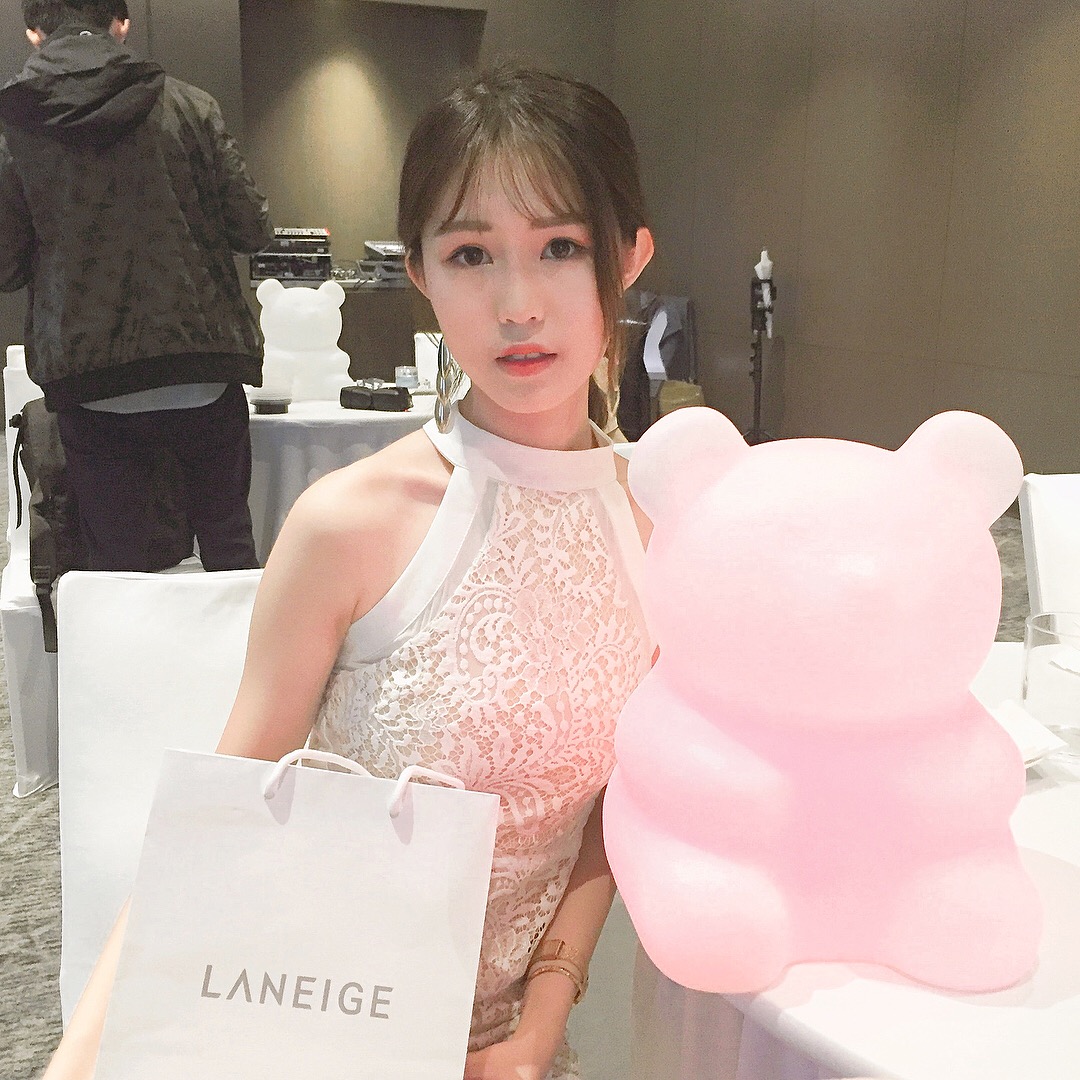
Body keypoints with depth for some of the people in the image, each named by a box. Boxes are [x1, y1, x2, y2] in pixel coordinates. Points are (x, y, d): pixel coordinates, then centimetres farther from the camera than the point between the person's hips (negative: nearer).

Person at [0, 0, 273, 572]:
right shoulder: (188, 106, -2)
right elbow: (252, 230, -2)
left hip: (89, 388, 0)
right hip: (202, 375, 0)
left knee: (115, 558, 11)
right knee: (227, 540, 15)